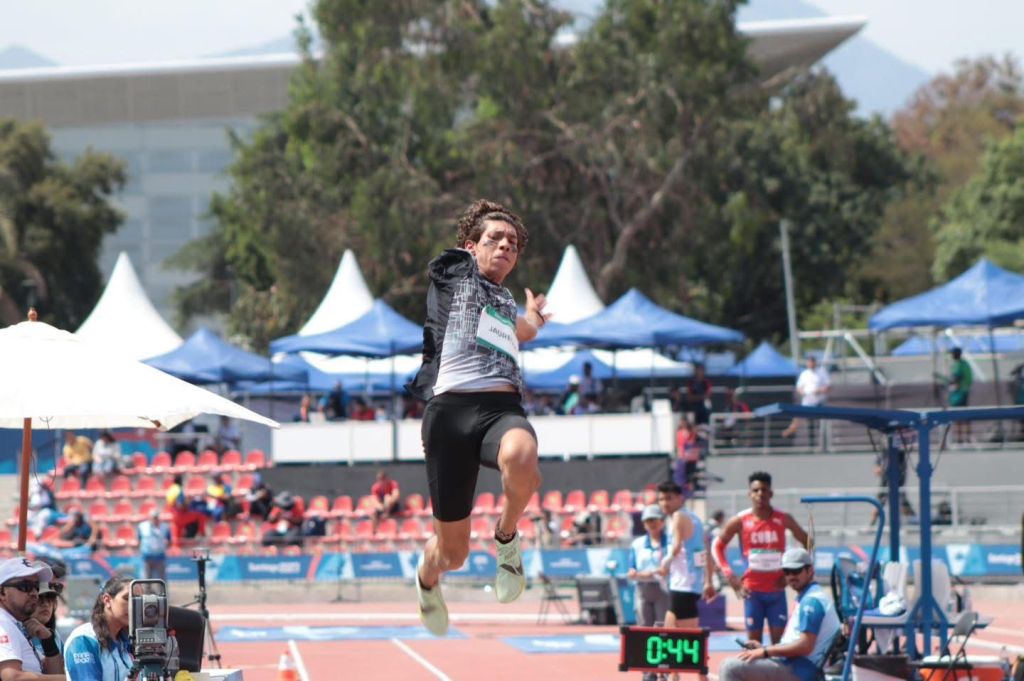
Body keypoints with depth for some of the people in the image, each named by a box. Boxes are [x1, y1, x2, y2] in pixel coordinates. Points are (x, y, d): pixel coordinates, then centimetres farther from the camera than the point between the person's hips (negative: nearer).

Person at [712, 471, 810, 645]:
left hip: (777, 590, 1)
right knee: (753, 642, 1)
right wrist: (730, 577, -3)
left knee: (780, 641, -1)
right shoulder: (740, 521, -3)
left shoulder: (784, 520, 0)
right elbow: (718, 546, 6)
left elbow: (806, 543, 12)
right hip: (752, 591, -1)